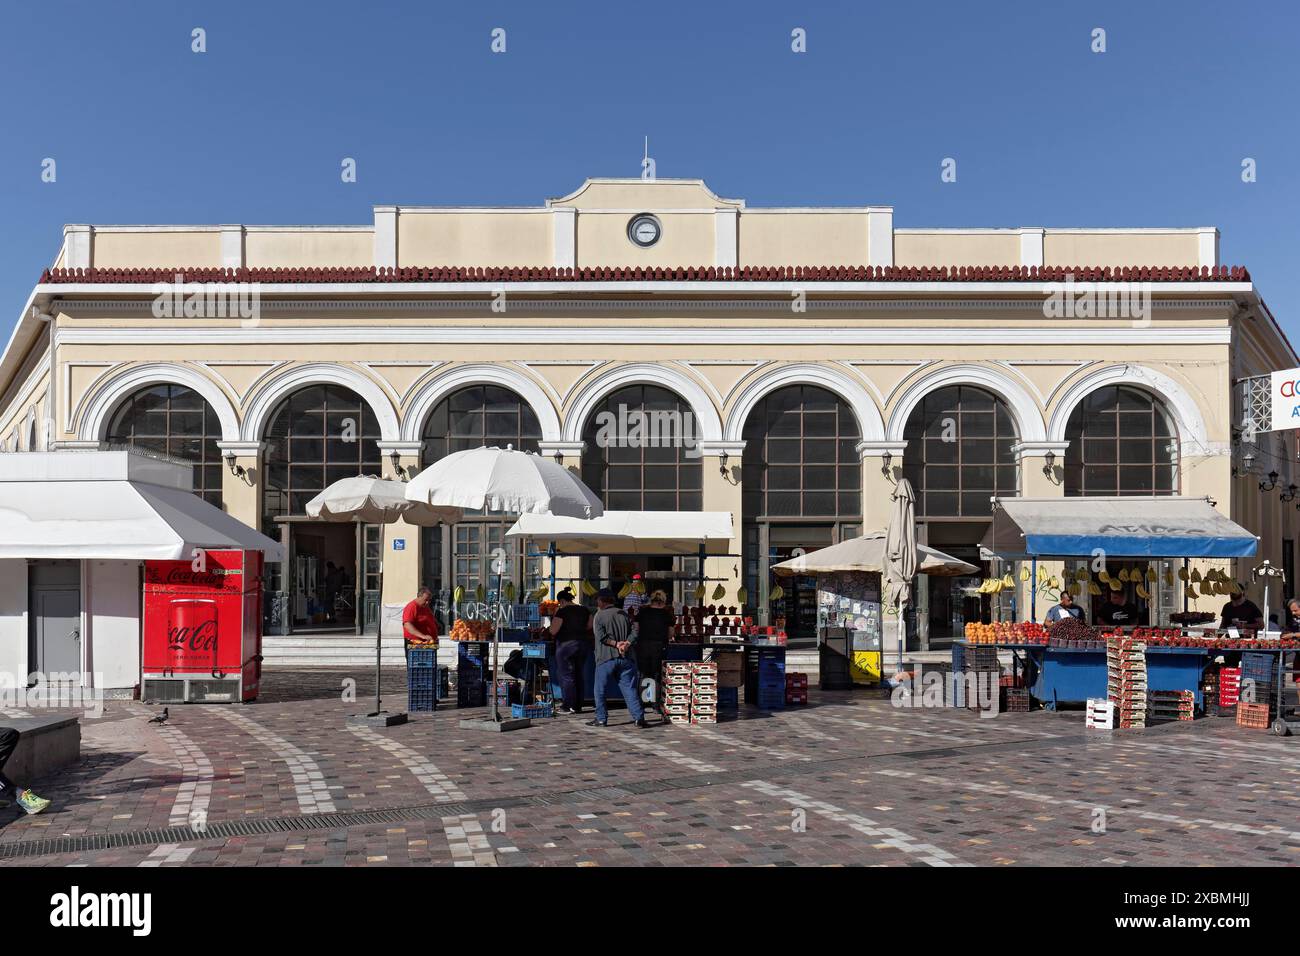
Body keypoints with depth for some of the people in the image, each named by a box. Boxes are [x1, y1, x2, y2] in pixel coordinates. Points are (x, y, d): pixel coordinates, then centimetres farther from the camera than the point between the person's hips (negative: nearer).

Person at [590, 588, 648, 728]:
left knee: (600, 690, 8)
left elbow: (601, 636, -13)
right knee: (630, 689, 3)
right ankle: (639, 717, -4)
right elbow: (634, 633, 3)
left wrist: (615, 644, -10)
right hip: (626, 658, 4)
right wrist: (627, 643, -10)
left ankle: (601, 719, 9)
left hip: (606, 658, -4)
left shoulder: (599, 615, -2)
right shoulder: (624, 615, 11)